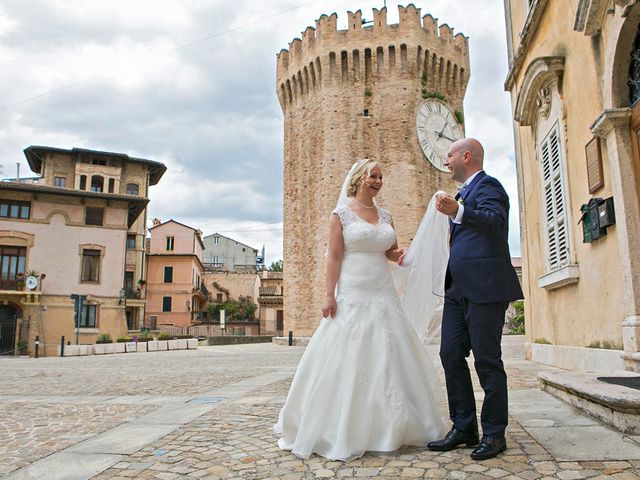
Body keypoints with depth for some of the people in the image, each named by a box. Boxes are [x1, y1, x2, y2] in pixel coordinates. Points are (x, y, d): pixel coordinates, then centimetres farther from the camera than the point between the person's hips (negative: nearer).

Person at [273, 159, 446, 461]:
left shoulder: (385, 216, 13)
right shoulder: (342, 213, -1)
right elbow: (333, 256, -6)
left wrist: (399, 254, -3)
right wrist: (329, 295, -13)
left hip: (383, 296, 6)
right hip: (352, 296, -5)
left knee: (388, 359, 7)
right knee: (348, 360, -2)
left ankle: (389, 428, 22)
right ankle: (342, 432, 12)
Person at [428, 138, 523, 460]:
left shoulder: (487, 186, -5)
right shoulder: (464, 193, 24)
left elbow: (496, 222, -25)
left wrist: (458, 212, -38)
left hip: (484, 288, -9)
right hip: (458, 289, 9)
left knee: (487, 360, -2)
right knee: (450, 355, 6)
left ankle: (494, 434, 11)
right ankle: (464, 428, 15)